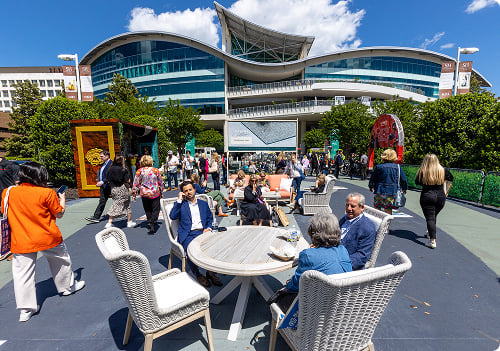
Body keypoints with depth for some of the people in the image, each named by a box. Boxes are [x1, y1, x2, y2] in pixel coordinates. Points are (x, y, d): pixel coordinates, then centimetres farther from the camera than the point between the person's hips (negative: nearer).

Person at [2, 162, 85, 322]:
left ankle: (25, 310, 15)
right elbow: (59, 214, -5)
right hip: (48, 238, -2)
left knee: (22, 274, 10)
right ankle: (68, 286, 38)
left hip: (21, 242, 3)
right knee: (61, 262, 20)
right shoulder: (47, 193, -14)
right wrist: (62, 200, 12)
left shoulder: (8, 192, -3)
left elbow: (5, 212, 12)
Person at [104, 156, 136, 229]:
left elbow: (109, 180, 5)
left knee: (115, 206, 14)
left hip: (113, 189, 5)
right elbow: (127, 181, -16)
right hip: (123, 189, -4)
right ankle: (129, 222, 18)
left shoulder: (110, 169, 1)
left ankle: (109, 223, 9)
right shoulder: (123, 170, -14)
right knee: (127, 206, 9)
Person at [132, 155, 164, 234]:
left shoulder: (139, 171, -5)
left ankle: (149, 224, 22)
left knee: (147, 210, 16)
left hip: (144, 194, 2)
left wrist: (134, 194, 8)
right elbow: (160, 183, 3)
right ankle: (152, 225, -9)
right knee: (155, 209, 4)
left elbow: (135, 184, -2)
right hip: (155, 193, -1)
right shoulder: (156, 170, -5)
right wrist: (161, 192, 15)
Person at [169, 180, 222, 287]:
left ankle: (211, 272, -6)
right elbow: (172, 216, -3)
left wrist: (208, 228, 1)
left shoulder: (203, 204, 23)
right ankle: (198, 275, -5)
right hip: (188, 235, -2)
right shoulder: (180, 205, 14)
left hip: (203, 232, 2)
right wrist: (179, 200, -2)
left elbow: (210, 218, 22)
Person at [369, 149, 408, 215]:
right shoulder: (398, 167, -1)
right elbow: (403, 179, 7)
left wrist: (371, 186, 20)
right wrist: (404, 188, 24)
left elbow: (372, 178, 3)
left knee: (377, 210, 9)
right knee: (388, 211, 7)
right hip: (392, 193, 1)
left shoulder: (379, 167, -5)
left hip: (379, 192, -1)